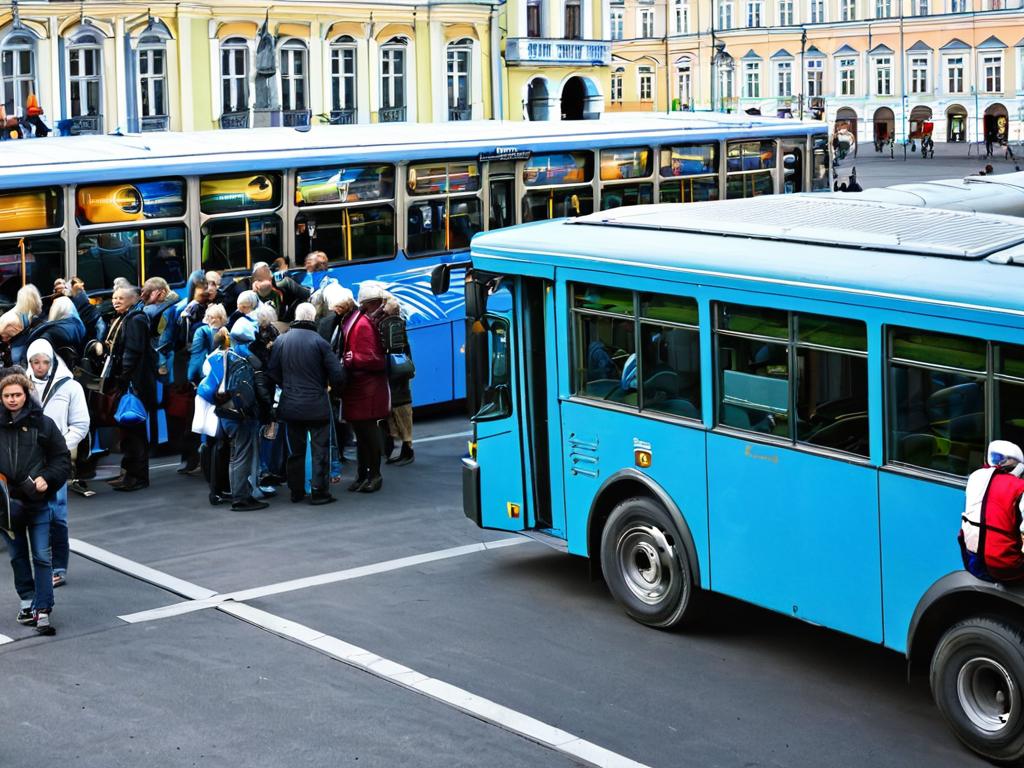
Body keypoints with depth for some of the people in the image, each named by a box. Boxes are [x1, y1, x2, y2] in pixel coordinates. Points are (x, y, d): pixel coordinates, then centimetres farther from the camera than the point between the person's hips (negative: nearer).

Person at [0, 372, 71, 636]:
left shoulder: (42, 423, -3)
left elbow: (62, 458, 3)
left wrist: (46, 478, -11)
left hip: (37, 502, -3)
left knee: (42, 557, -4)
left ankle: (42, 611, -3)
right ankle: (28, 602, 27)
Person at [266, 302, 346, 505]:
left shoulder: (281, 341, -2)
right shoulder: (319, 342, -11)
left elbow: (272, 373, 1)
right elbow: (337, 374, -10)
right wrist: (334, 387, 12)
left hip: (290, 405, 4)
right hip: (317, 405, -3)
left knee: (295, 450, 12)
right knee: (320, 448, 5)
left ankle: (296, 492, 18)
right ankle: (319, 491, 4)